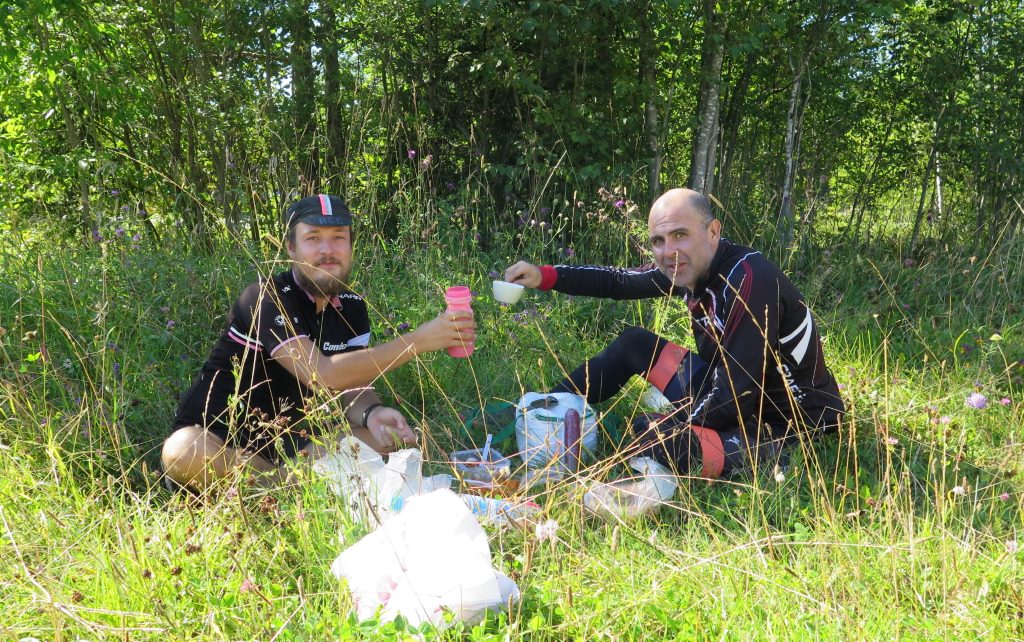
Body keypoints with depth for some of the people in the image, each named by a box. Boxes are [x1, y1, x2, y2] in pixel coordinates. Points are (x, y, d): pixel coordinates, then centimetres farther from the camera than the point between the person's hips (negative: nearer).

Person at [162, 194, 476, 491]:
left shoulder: (351, 306, 3)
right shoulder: (267, 298, -20)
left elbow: (352, 387, -3)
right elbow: (322, 374, -32)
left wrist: (371, 413, -29)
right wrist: (419, 340, -33)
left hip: (290, 437, 6)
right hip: (217, 436, -6)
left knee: (390, 436, -12)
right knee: (183, 452, -38)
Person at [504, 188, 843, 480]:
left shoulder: (747, 280, -30)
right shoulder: (689, 266, -4)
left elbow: (736, 396, -29)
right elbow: (619, 281, 11)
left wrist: (664, 427, -18)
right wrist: (544, 275, 2)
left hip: (787, 424, -9)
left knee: (662, 446, -34)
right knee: (633, 343, 13)